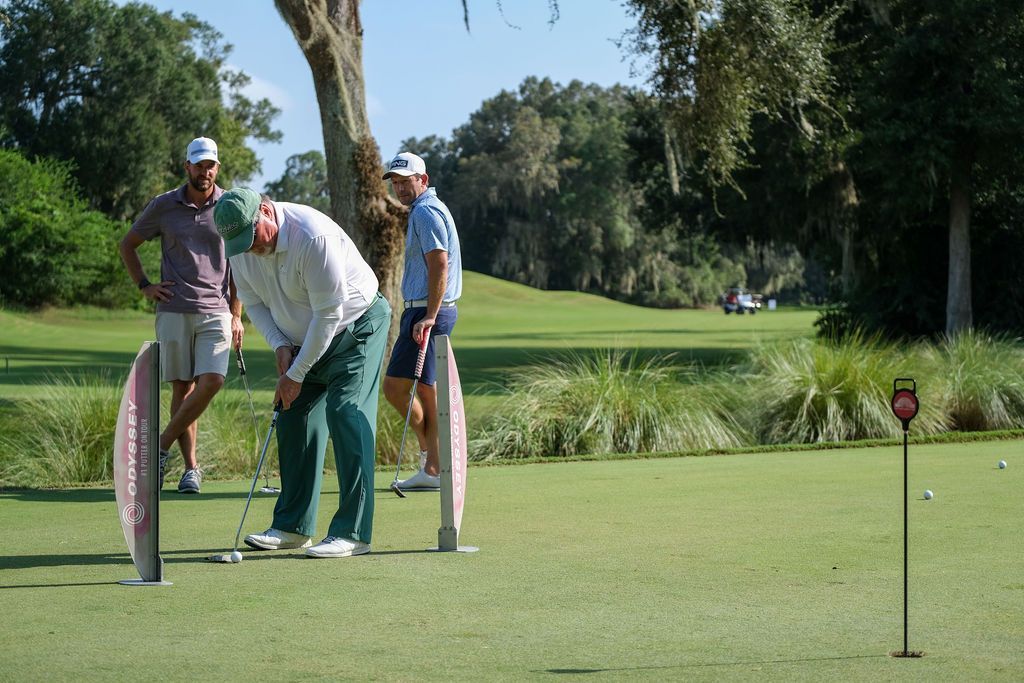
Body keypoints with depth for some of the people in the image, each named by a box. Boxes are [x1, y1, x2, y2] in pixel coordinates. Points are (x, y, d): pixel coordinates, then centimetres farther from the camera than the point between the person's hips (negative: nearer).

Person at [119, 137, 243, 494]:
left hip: (216, 311, 0)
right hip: (174, 310, 0)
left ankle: (162, 447, -1)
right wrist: (144, 286, 6)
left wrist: (236, 315, 5)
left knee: (211, 381, -15)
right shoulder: (164, 206, 5)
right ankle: (190, 467, 7)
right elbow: (128, 244, 17)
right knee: (182, 387, 1)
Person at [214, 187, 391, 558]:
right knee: (294, 421, 4)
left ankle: (352, 532, -18)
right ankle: (293, 527, 13)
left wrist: (296, 375, -21)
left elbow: (329, 313, -27)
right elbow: (253, 301, 7)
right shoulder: (240, 246, -9)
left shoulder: (313, 236, -32)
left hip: (357, 325, -8)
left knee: (347, 418, -17)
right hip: (306, 338, 8)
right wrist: (280, 345, -10)